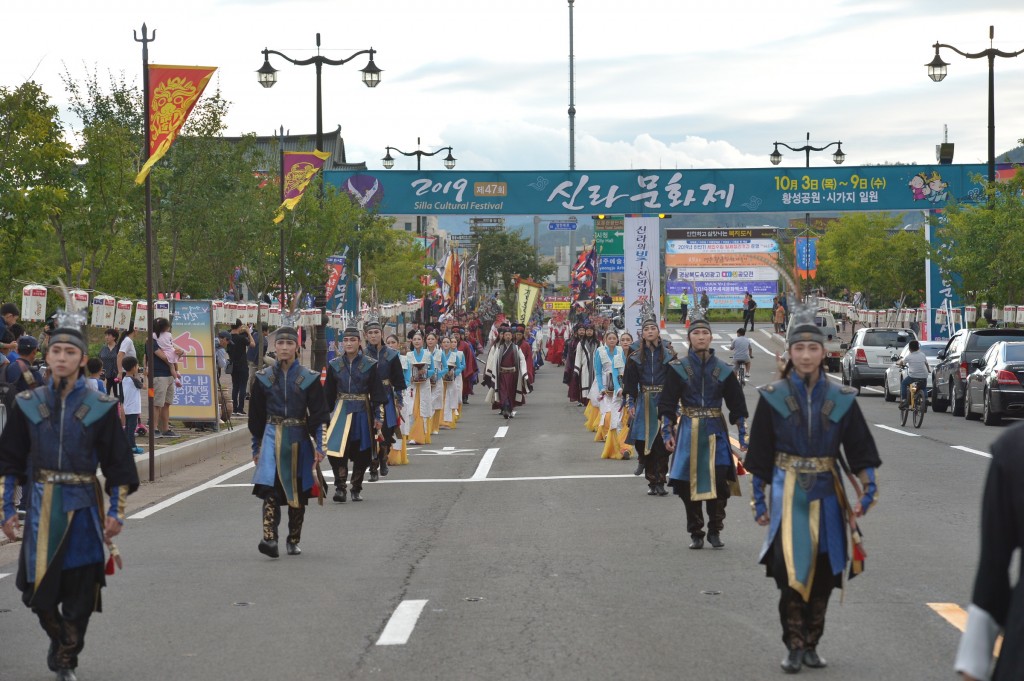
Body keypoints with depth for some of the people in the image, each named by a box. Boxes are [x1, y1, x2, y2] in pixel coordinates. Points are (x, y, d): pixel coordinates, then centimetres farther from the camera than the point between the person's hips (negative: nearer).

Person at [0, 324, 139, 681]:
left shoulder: (101, 406, -1)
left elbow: (118, 464, 3)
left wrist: (116, 512, -1)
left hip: (83, 507, -1)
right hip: (41, 507, 1)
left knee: (80, 590, 0)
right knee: (38, 588, 2)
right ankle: (57, 638, 32)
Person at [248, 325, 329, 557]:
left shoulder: (309, 378, 1)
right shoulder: (263, 378, 4)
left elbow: (319, 415, 2)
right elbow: (256, 416, 10)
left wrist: (319, 445, -5)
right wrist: (256, 447, 10)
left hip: (299, 440, 0)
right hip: (272, 439, 0)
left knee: (298, 491, 7)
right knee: (270, 488, -17)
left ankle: (294, 540, 21)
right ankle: (269, 538, -25)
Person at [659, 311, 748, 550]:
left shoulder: (723, 370, 5)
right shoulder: (678, 368, 2)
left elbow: (737, 405, 10)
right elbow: (667, 404, 3)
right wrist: (667, 432, -6)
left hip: (715, 431, 0)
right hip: (689, 430, 0)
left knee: (719, 480, -10)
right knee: (689, 483, 0)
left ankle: (715, 531, 5)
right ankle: (695, 533, 13)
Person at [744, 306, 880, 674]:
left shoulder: (841, 399, 2)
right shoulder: (772, 397, -1)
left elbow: (861, 450, 6)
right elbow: (760, 455, 3)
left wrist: (867, 490, -5)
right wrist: (760, 500, 2)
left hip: (826, 494, 2)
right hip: (788, 494, -2)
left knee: (823, 574, 5)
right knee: (791, 569, -11)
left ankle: (811, 644, 20)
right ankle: (794, 646, 0)